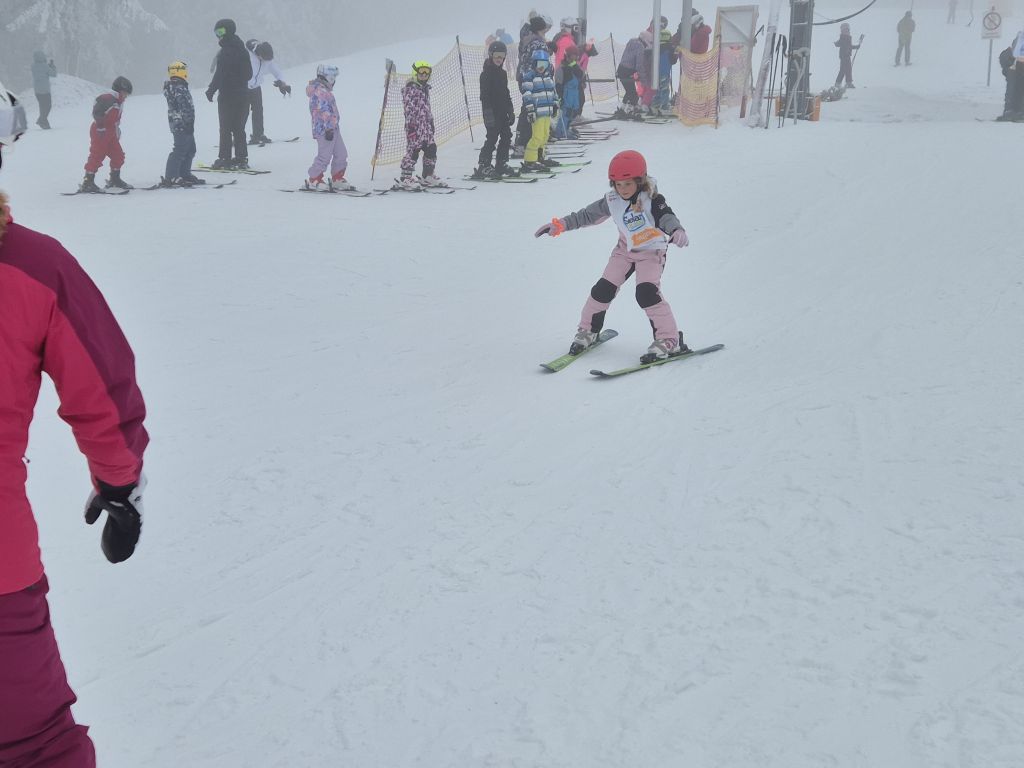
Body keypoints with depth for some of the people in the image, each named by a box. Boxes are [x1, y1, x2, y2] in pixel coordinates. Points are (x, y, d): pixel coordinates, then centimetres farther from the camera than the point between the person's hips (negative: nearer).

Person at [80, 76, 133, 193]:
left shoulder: (119, 102, 14)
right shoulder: (107, 99, -17)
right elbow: (97, 113, -24)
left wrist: (117, 130, 24)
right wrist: (101, 127, -24)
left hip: (111, 134, 10)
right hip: (100, 133, -10)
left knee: (118, 155, 13)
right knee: (97, 156, -10)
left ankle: (115, 179, 28)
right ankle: (87, 183, -7)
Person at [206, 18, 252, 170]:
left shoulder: (225, 51, -15)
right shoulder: (242, 50, 10)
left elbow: (220, 74, -18)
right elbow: (249, 74, 18)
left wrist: (211, 90, -10)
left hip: (228, 95, -7)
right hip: (243, 94, 7)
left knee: (226, 128, -1)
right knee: (239, 128, 12)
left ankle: (225, 158, 0)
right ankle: (241, 158, 12)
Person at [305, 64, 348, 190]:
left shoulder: (325, 90, 17)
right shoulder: (320, 91, -16)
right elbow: (325, 112, -21)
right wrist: (329, 128, -24)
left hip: (333, 128, 11)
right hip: (325, 129, -11)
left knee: (341, 154, 11)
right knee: (324, 156, -6)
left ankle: (337, 179, 19)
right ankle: (313, 180, 4)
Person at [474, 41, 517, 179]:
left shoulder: (502, 73, 15)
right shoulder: (486, 74, -10)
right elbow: (484, 95, -15)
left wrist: (511, 111, 19)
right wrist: (488, 114, -22)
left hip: (502, 111, 8)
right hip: (491, 111, -8)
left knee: (506, 136, 8)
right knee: (492, 138, -11)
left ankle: (501, 164, 17)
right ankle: (483, 167, -9)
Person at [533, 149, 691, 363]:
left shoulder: (652, 199, -20)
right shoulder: (612, 201, -6)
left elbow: (666, 216, -34)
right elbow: (588, 215, 4)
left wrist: (677, 231, -56)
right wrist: (561, 224, 0)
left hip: (652, 252, -5)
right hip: (625, 250, 5)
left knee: (646, 293, -23)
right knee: (603, 288, -2)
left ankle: (669, 340, -16)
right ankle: (587, 331, 19)